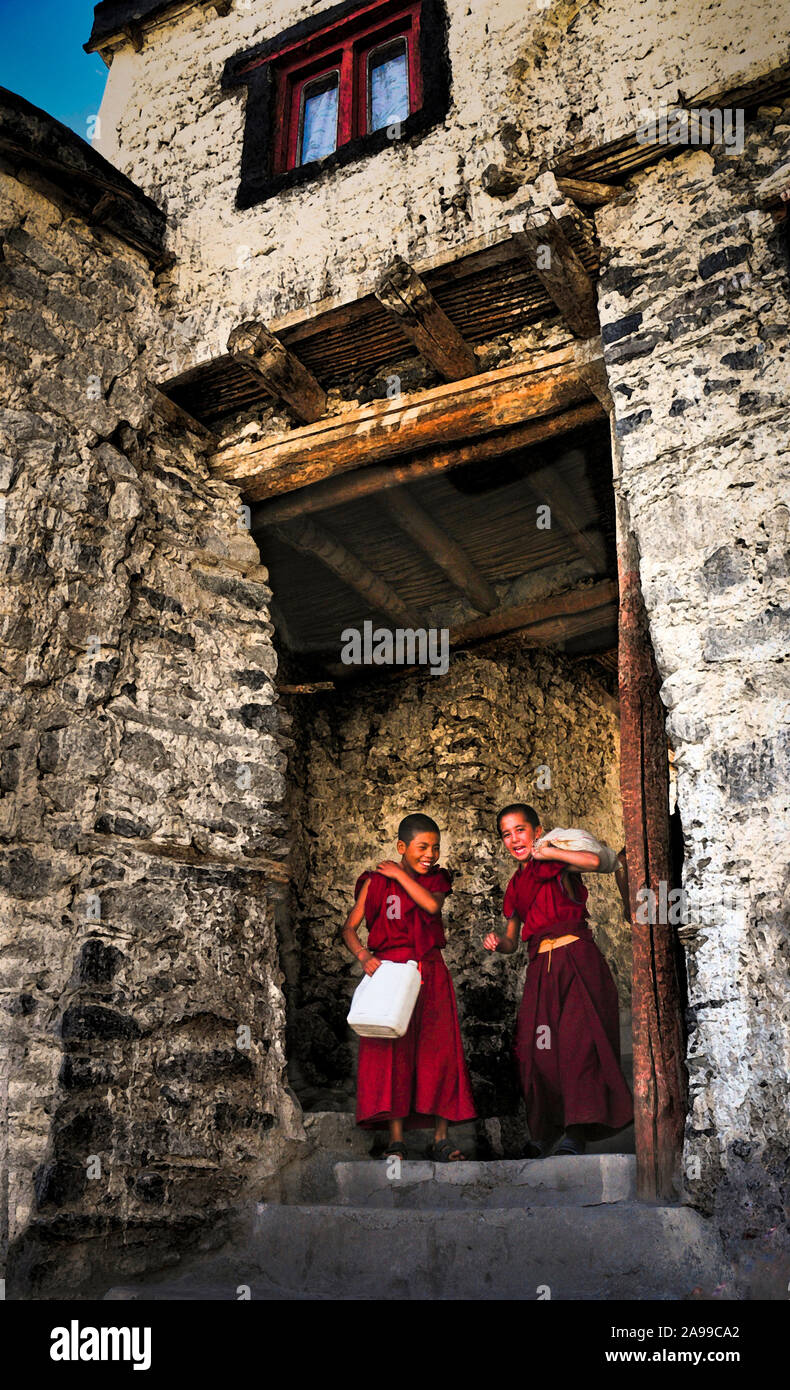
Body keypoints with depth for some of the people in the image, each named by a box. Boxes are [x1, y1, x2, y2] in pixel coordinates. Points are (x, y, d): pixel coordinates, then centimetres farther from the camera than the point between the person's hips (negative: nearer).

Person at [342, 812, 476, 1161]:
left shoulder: (437, 878, 11)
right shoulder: (376, 882, 3)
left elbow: (432, 904, -12)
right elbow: (349, 928, 1)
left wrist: (400, 875, -6)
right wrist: (363, 956, -16)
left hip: (430, 972, 3)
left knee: (438, 1050, -2)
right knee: (391, 1051, -7)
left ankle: (441, 1138, 2)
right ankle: (396, 1140, -4)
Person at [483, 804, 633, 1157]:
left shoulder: (554, 864, 2)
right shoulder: (515, 886, 20)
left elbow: (593, 861, -20)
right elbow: (512, 941, 24)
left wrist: (547, 852, -11)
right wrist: (497, 943, 2)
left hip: (576, 958, -6)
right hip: (541, 966, 6)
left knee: (577, 1038, -15)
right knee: (536, 1046, -2)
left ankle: (577, 1131, -13)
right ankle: (544, 1131, 10)